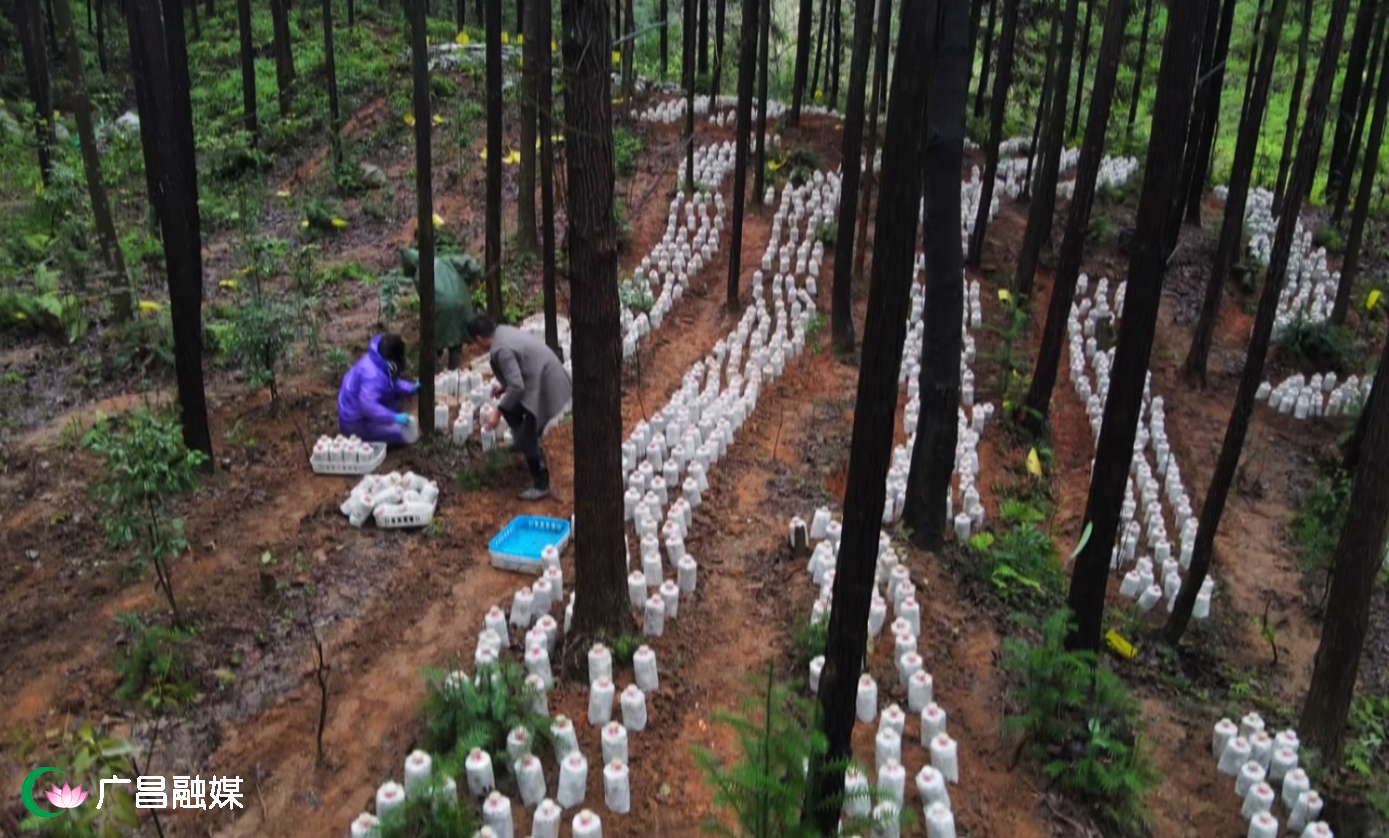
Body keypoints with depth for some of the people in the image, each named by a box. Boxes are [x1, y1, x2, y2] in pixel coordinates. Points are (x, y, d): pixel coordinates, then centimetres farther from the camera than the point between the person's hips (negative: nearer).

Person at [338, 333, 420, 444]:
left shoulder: (378, 363, -1)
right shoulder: (374, 376, -33)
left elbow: (394, 383, 14)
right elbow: (367, 405, -41)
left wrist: (412, 388, -2)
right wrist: (394, 417, -42)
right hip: (355, 422, -10)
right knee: (402, 433, -16)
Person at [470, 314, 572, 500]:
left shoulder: (500, 350, -21)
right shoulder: (504, 331, 9)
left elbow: (517, 386, -26)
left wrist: (498, 412, -18)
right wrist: (503, 387, 23)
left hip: (545, 388, -10)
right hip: (544, 379, 10)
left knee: (528, 439, -2)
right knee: (511, 408, 25)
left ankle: (541, 485, 9)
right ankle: (521, 441, 47)